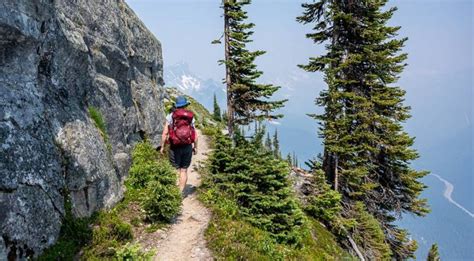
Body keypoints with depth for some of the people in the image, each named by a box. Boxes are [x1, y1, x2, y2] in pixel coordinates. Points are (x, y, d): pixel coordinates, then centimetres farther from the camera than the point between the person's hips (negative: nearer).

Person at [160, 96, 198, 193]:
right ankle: (181, 192, 13)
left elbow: (165, 133, -6)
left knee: (176, 170, 6)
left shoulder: (170, 116, -3)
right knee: (184, 170, 10)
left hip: (175, 147, -2)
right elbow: (195, 135, 1)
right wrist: (195, 147, 13)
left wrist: (162, 147, 3)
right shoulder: (191, 117, 3)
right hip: (187, 147, 2)